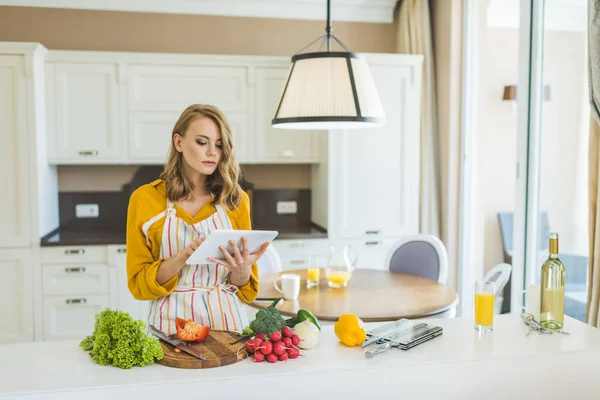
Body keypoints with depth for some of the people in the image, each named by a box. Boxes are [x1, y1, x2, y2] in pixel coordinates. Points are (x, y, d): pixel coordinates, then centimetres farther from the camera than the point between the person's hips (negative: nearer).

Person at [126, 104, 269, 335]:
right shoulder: (144, 199, -2)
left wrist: (242, 269, -14)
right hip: (172, 323, -1)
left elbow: (244, 289, 8)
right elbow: (138, 283, -2)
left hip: (227, 320, 2)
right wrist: (183, 257, -18)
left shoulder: (236, 200, 3)